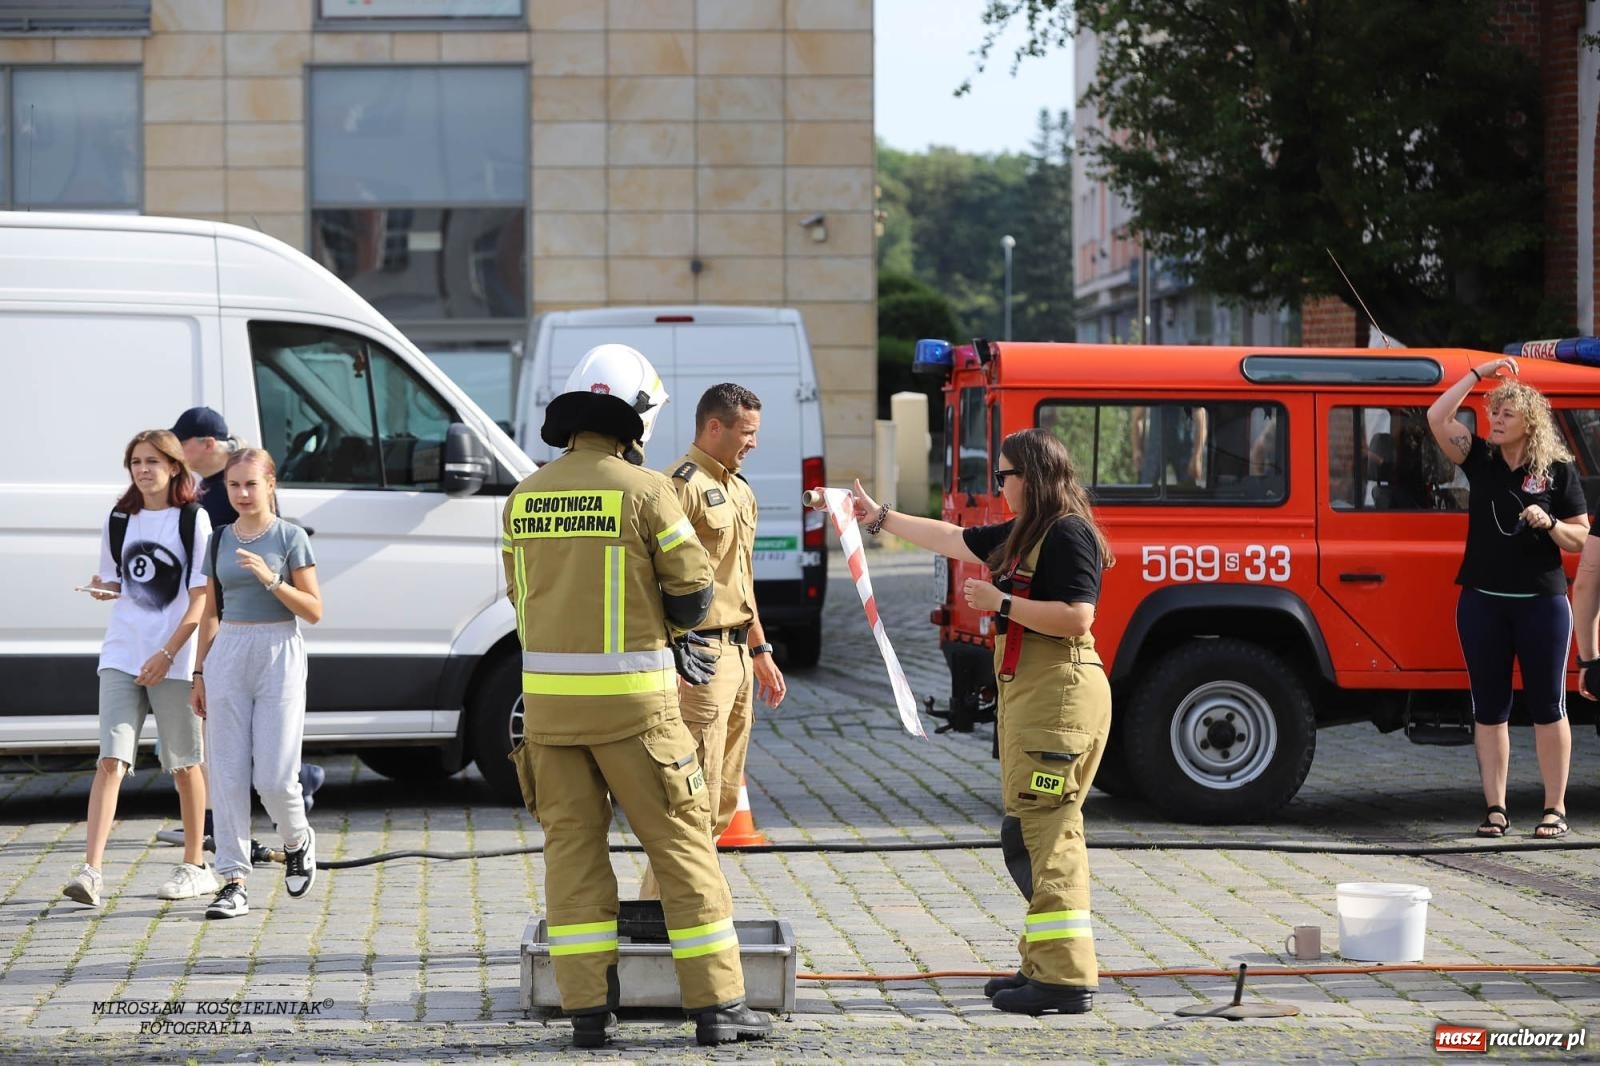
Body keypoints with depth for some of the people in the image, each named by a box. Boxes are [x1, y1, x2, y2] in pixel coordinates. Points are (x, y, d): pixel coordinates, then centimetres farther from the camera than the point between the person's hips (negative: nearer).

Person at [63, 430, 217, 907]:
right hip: (121, 654, 3)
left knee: (185, 764, 7)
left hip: (175, 658, -3)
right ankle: (91, 871, -17)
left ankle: (195, 867, 21)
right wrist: (103, 588, -3)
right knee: (111, 760, -8)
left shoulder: (193, 521, -4)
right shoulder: (119, 521, 10)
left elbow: (200, 599, -8)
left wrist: (165, 655, -15)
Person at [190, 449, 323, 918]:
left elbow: (314, 610, -4)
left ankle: (298, 841, 25)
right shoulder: (220, 541, 10)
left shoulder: (290, 537, -2)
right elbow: (210, 613, 16)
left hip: (278, 654, -4)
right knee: (228, 774, -1)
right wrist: (200, 674, 13)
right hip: (228, 655, 4)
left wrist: (271, 580, -17)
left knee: (274, 777, -6)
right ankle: (233, 881, 2)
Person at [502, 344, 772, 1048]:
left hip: (548, 696, 4)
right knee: (681, 843, 4)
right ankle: (716, 1004, 6)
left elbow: (521, 592, 13)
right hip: (631, 699, -4)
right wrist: (674, 634, 16)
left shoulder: (525, 497, 6)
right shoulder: (644, 489, -9)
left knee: (572, 847, 8)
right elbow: (692, 587, -7)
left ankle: (588, 1009, 5)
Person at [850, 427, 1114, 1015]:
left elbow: (1075, 616, -22)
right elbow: (952, 539, 32)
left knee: (1047, 832, -13)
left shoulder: (1068, 536, -12)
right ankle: (1045, 967, 11)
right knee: (1033, 833, 9)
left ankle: (1066, 978, -15)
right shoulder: (1023, 535, 19)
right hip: (1026, 694, 11)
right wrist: (880, 517, 39)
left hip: (1058, 695, -11)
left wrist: (1001, 602, -15)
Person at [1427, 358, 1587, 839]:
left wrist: (1549, 523, -18)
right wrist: (1478, 374, -8)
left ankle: (1555, 809, 7)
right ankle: (1495, 809, 9)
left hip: (1541, 602, -3)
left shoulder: (1558, 470, -1)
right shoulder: (1480, 458, 5)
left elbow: (1579, 537, 1)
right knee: (1489, 709, 5)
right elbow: (1437, 418, -8)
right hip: (1482, 601, 3)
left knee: (1547, 707, 2)